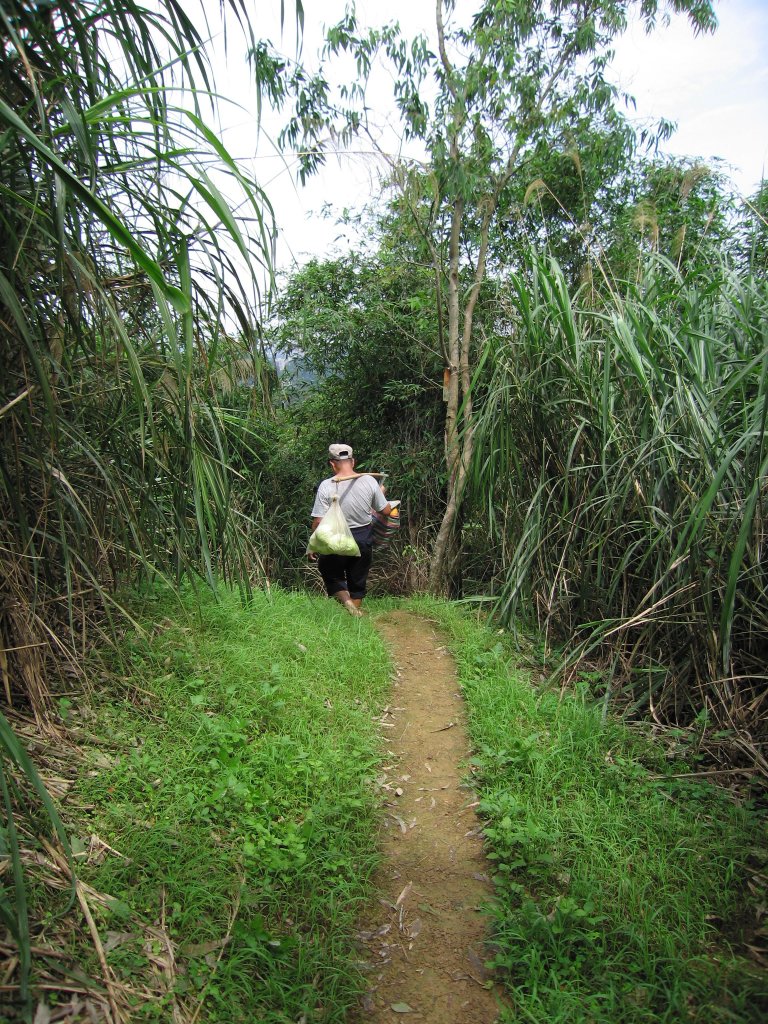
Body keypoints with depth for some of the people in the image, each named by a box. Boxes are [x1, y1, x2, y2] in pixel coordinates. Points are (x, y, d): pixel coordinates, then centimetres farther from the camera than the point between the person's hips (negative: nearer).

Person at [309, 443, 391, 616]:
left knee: (331, 575, 19)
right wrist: (381, 493, 18)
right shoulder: (369, 481, -10)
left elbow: (318, 521, -16)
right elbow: (386, 511, -1)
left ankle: (347, 602, -1)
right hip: (364, 539, 3)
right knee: (357, 581, 20)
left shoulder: (326, 486, -17)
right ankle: (356, 611, 30)